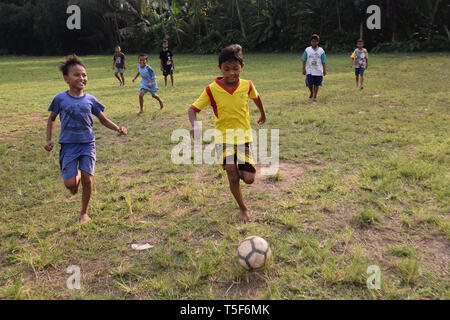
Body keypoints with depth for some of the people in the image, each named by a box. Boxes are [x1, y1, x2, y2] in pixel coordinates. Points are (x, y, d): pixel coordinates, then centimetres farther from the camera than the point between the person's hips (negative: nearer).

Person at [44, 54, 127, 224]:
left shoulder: (90, 100, 1)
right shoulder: (60, 99, -2)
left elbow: (104, 120, 10)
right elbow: (51, 119, 12)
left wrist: (118, 128, -6)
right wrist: (48, 140, 4)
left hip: (88, 144, 1)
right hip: (68, 145, -1)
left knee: (88, 180, -6)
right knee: (70, 183, -7)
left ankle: (84, 212, 16)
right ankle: (76, 176, 33)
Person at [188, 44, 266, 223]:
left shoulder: (247, 86, -7)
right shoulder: (212, 90, -14)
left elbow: (256, 97, 16)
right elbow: (193, 109, -11)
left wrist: (263, 114, 31)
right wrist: (195, 125, -31)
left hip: (244, 136, 2)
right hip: (223, 136, -1)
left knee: (248, 179, -2)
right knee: (231, 174, -9)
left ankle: (241, 171, 35)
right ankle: (243, 208, 13)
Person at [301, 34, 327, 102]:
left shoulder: (321, 50, 2)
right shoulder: (307, 50, 1)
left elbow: (323, 62, 4)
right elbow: (304, 60, 4)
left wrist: (324, 70, 0)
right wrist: (304, 69, 0)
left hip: (318, 71, 1)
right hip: (309, 70, 0)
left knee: (316, 84, 3)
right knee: (309, 83, -9)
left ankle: (315, 96, 16)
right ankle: (311, 92, 21)